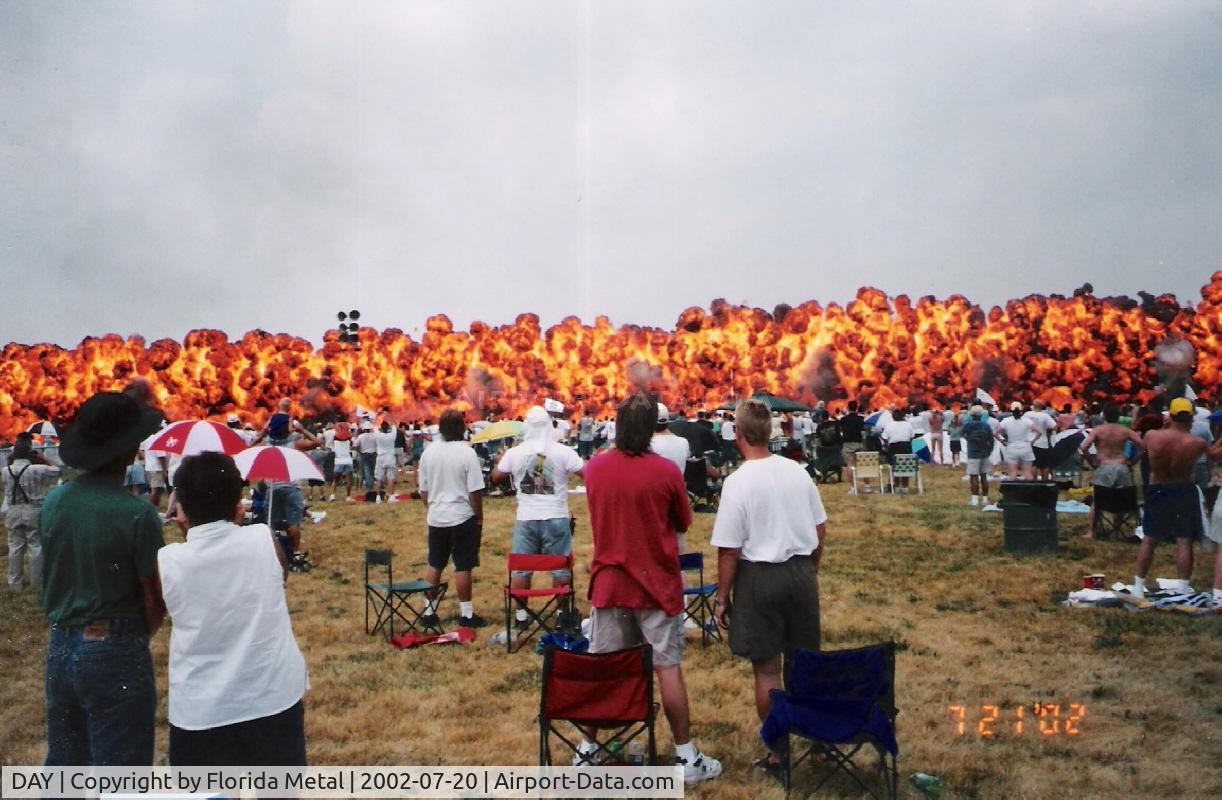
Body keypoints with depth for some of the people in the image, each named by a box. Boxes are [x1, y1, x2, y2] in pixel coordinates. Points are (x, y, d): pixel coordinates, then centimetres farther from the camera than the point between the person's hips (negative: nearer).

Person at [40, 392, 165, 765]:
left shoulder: (53, 501, 0)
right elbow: (154, 602, -11)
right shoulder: (137, 513, -17)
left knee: (62, 765, 20)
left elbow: (51, 579, 9)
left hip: (59, 648, 6)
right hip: (115, 652, -6)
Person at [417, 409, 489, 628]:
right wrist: (479, 517, -3)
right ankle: (466, 614, 10)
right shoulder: (466, 453, -14)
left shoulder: (429, 452, 1)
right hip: (463, 518, -4)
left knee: (434, 566, 14)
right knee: (463, 567, 3)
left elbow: (423, 490, 8)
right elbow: (475, 491, -14)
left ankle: (429, 612, 19)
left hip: (436, 518, 5)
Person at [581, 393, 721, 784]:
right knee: (668, 668, 3)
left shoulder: (594, 469, -3)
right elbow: (683, 523, 1)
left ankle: (587, 750, 21)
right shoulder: (665, 472, -13)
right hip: (656, 583, -3)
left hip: (608, 583, 3)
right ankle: (686, 756, 11)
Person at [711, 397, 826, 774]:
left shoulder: (738, 482, -16)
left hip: (759, 577, -5)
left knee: (767, 670, 6)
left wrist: (722, 597, -3)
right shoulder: (797, 471, 0)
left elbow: (729, 550, -14)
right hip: (802, 573, 5)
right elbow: (820, 530, 9)